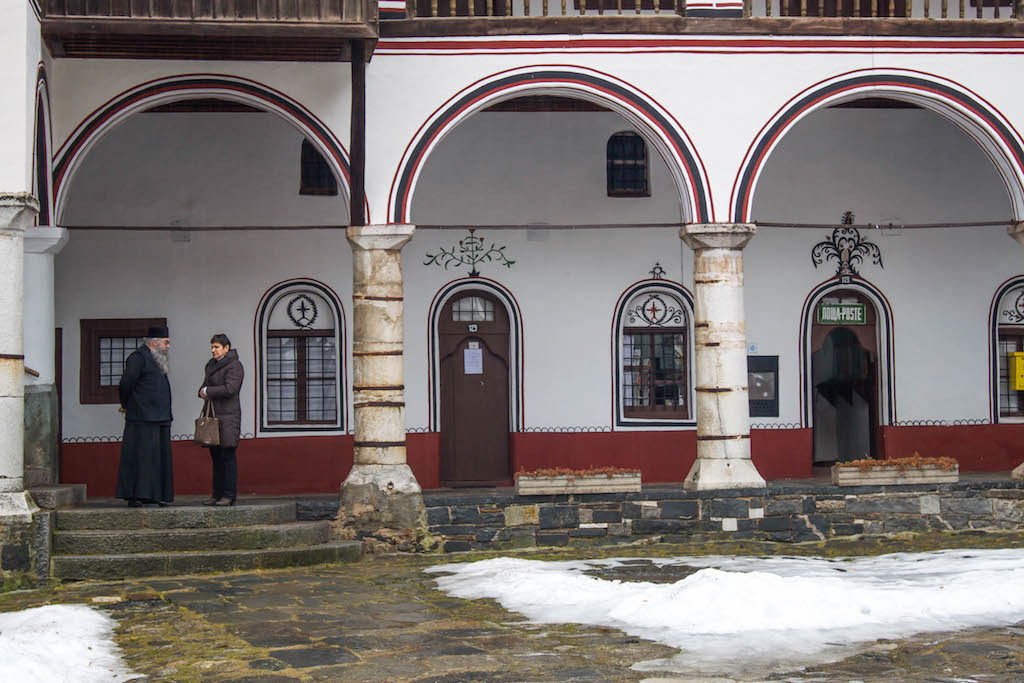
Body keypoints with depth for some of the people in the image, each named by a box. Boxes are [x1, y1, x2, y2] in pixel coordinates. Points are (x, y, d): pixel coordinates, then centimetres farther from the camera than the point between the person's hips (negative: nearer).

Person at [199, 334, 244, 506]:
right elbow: (205, 384, 26)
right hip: (213, 416, 8)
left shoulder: (234, 365, -8)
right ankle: (217, 494, 12)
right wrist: (203, 392, 2)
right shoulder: (211, 364, 18)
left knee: (227, 455, -8)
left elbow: (230, 389, -19)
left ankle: (229, 495, -6)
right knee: (216, 455, 8)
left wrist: (207, 391, -9)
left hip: (228, 416, -8)